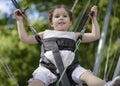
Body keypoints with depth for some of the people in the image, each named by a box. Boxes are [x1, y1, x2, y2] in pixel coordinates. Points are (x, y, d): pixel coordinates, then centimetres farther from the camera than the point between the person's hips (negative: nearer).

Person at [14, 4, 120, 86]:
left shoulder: (74, 35, 30)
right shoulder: (45, 34, 31)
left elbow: (95, 35, 27)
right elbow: (25, 38, 31)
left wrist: (94, 18, 30)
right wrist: (20, 21, 35)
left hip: (70, 65, 1)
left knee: (87, 74, -31)